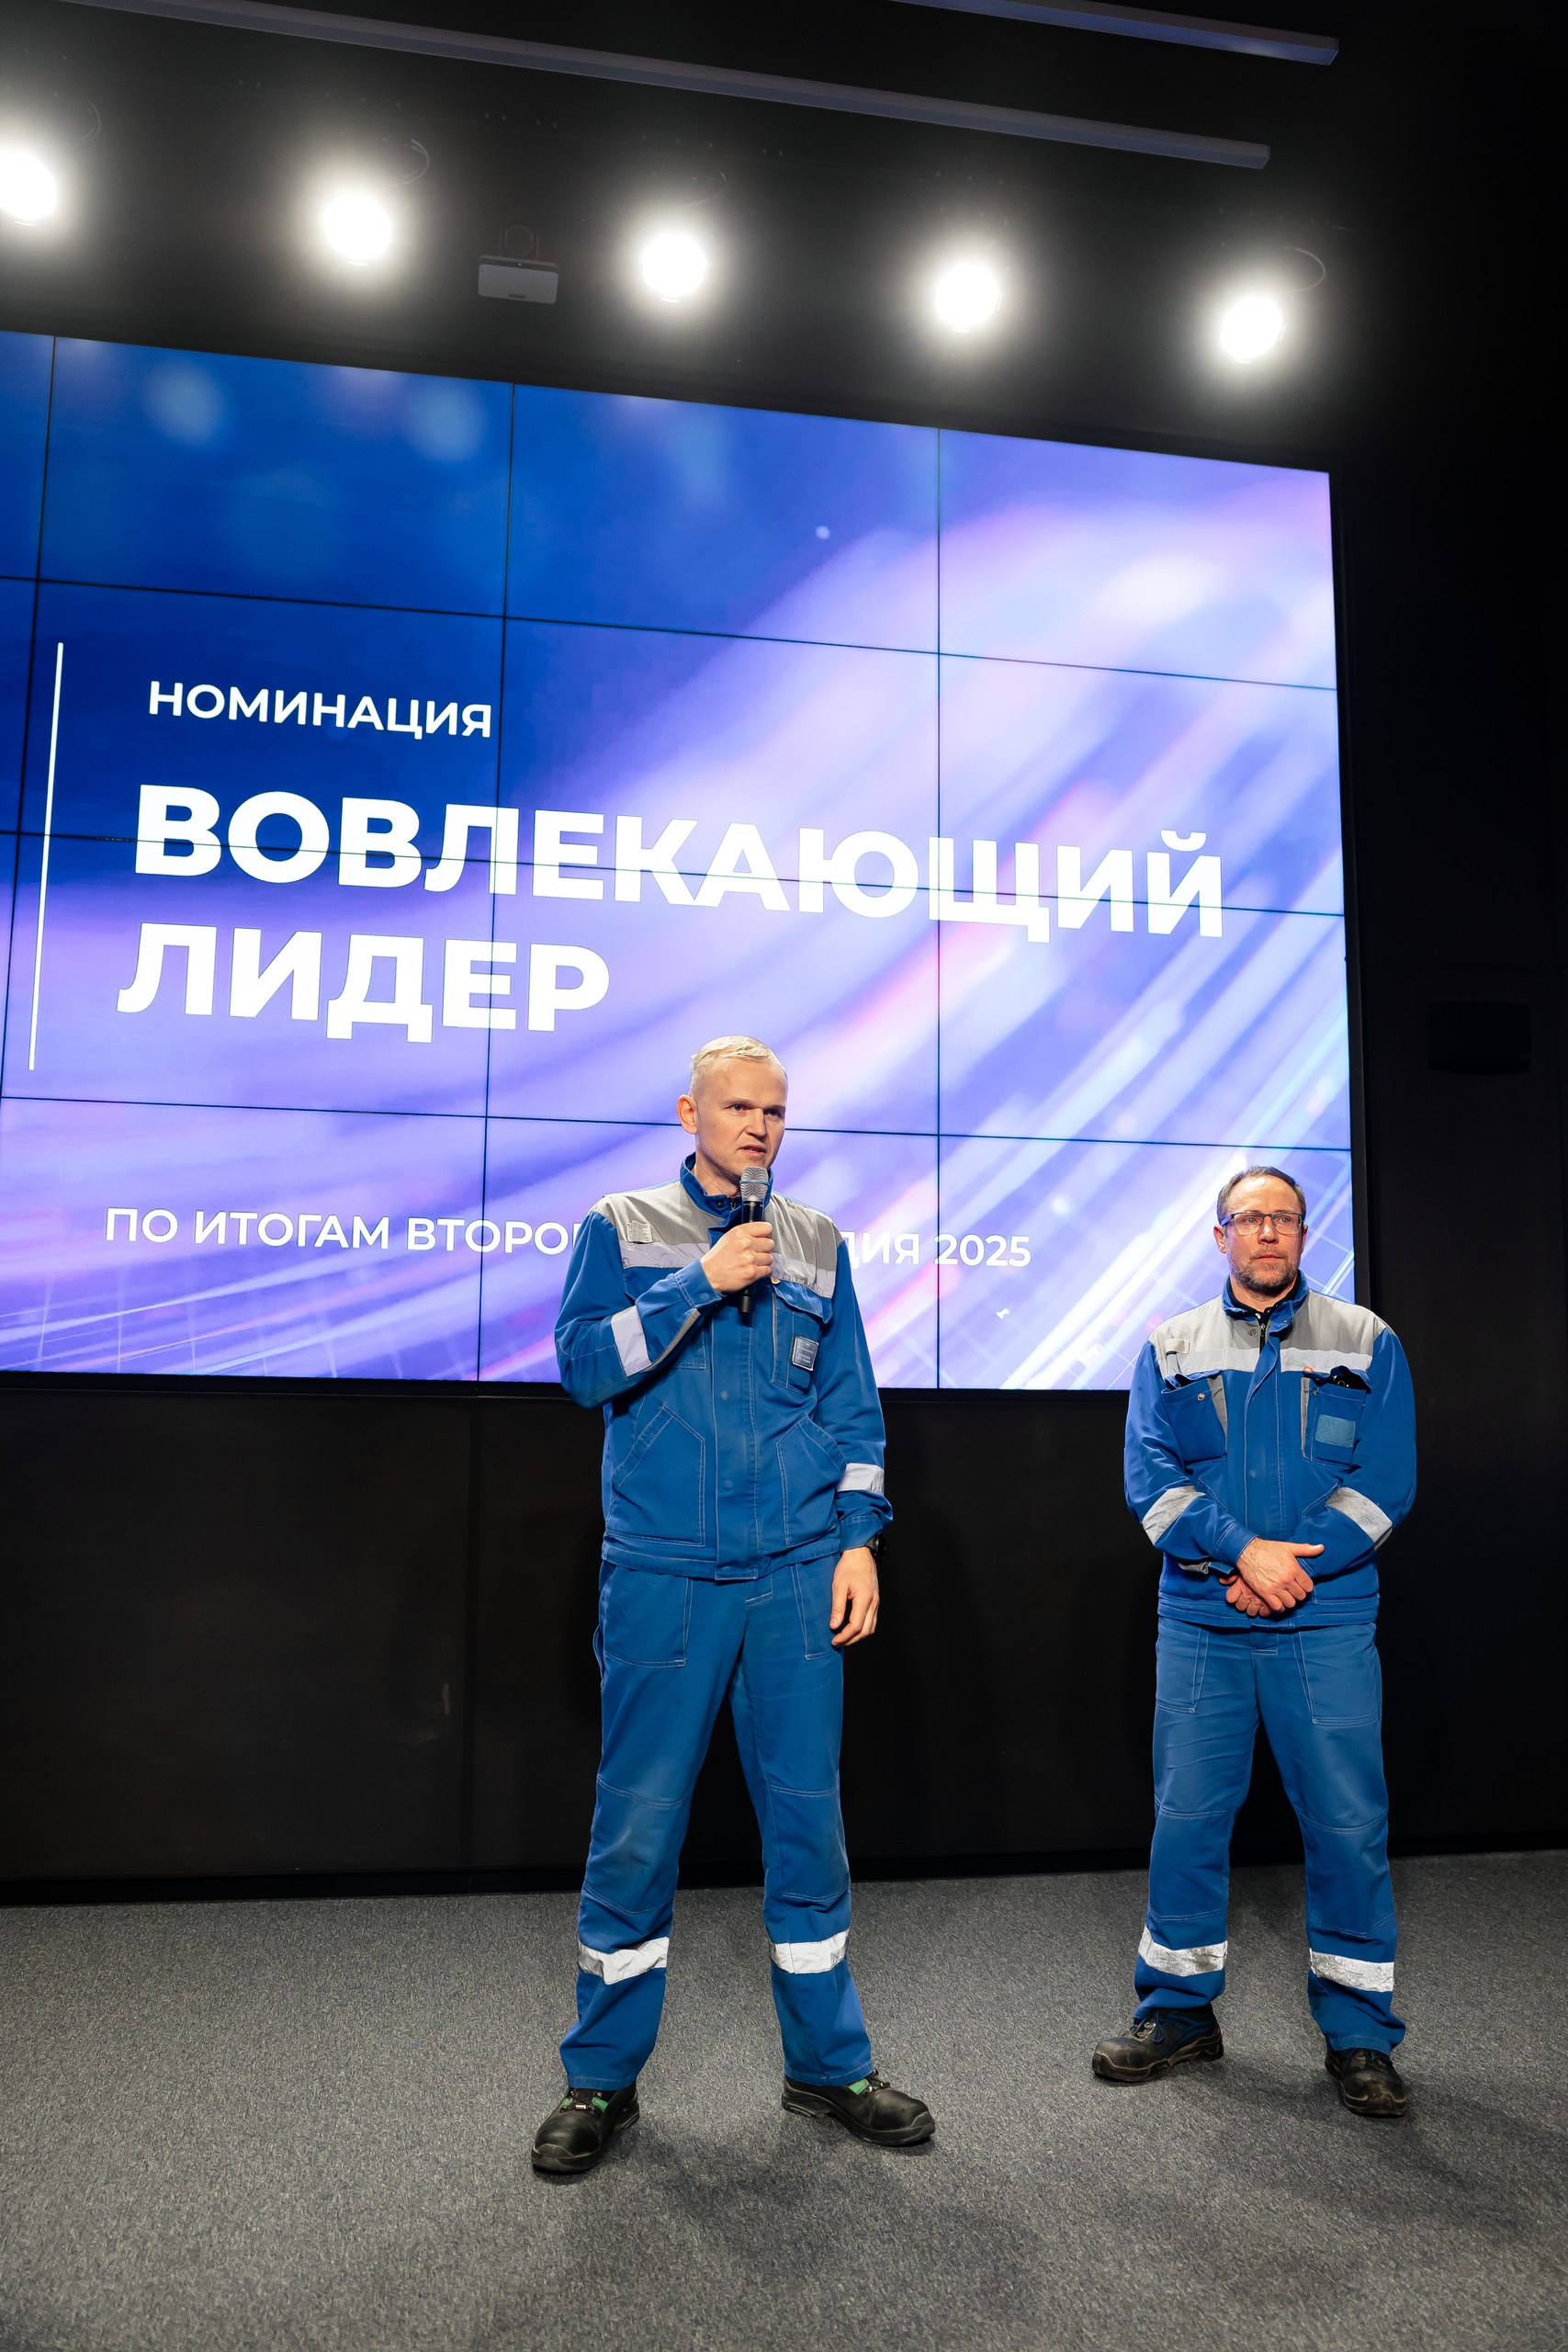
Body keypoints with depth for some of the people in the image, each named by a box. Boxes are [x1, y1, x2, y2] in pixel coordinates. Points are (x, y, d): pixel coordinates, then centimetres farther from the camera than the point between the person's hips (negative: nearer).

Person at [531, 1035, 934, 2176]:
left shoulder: (819, 1244, 11)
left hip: (798, 1577, 2)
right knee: (638, 1821, 4)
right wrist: (702, 1281, -15)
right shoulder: (622, 1227, 4)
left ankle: (827, 2062, 27)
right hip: (663, 1575, -2)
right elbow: (585, 1364, -8)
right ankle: (603, 2079, 22)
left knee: (808, 1814, 9)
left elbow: (854, 1404, 11)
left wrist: (860, 1539, 3)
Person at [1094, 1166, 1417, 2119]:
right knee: (1187, 1816, 7)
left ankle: (1360, 2033, 19)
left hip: (1328, 1622, -1)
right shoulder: (1172, 1349, 9)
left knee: (1349, 1823, 2)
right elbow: (1152, 1476, -1)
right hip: (1200, 1622, 1)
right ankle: (1181, 2009, 24)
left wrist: (1289, 1567, -13)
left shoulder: (1366, 1343, 6)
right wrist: (1245, 1553, -15)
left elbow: (1386, 1480, -3)